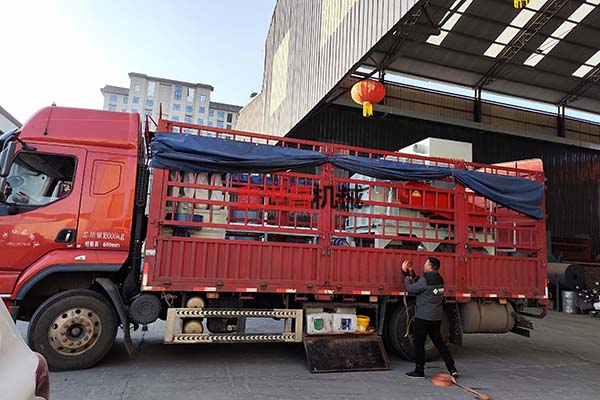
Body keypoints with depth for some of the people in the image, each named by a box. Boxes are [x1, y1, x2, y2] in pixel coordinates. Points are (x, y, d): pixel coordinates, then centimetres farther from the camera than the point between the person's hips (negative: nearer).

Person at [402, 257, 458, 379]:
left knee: (419, 344, 4)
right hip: (436, 318, 8)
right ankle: (452, 369, 17)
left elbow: (410, 289, -10)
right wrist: (410, 273, 15)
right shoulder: (439, 280, 9)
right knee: (439, 343, 16)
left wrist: (407, 277, 6)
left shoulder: (425, 280, -18)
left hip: (423, 318, -8)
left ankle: (419, 371, 11)